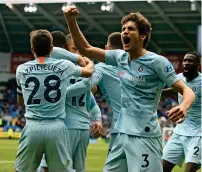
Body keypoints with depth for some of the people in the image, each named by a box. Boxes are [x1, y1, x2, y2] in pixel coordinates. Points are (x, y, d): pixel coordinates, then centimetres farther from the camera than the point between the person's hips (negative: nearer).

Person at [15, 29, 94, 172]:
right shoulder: (63, 66, 3)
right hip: (56, 128, -1)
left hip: (32, 128, 1)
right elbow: (89, 72, 25)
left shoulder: (22, 69, 7)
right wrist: (89, 62, 47)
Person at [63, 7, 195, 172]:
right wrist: (71, 21, 3)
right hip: (122, 134, 7)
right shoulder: (120, 57, 9)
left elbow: (187, 91, -10)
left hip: (145, 136, -7)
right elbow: (85, 49, 16)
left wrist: (183, 107, -33)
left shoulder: (157, 62, -9)